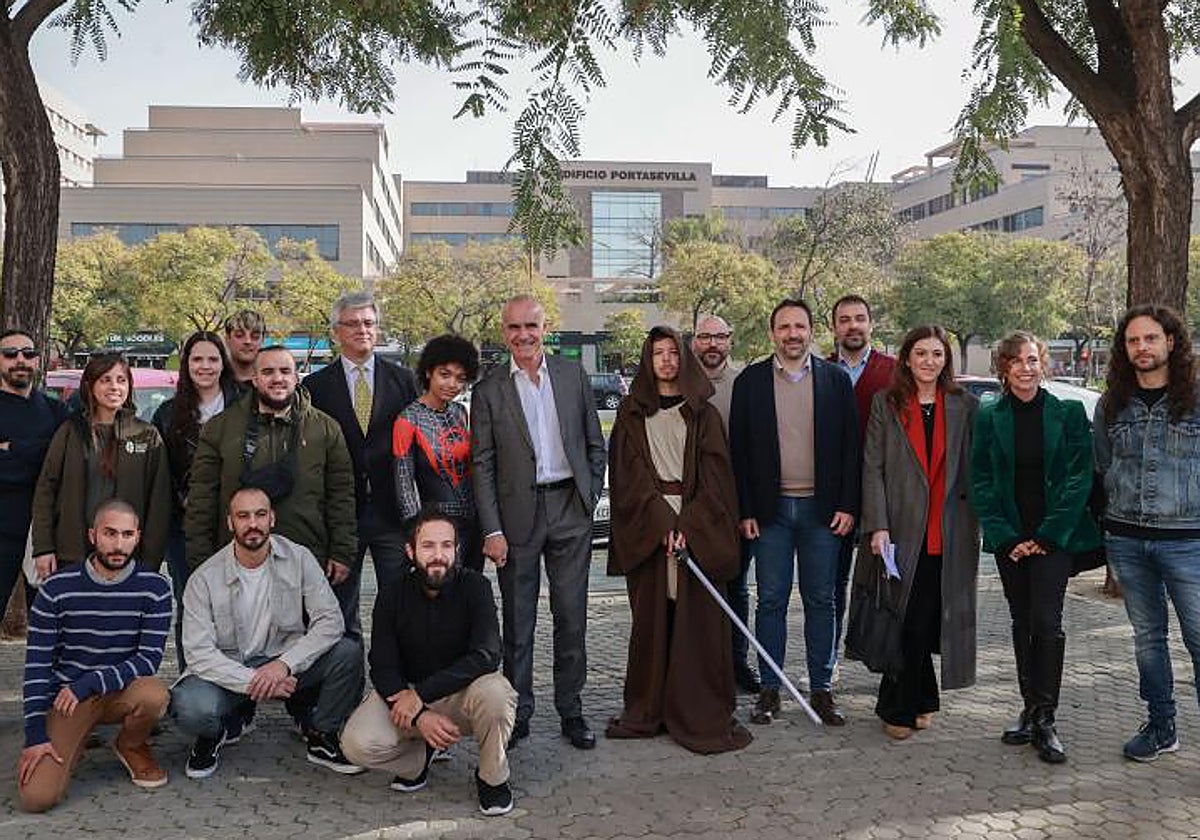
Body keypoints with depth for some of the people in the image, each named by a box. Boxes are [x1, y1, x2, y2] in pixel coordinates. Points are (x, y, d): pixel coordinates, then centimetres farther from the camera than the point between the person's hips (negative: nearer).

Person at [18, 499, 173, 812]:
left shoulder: (154, 588, -8)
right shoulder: (57, 588, -7)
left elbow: (149, 660, -12)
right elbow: (37, 665, -5)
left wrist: (86, 685, -23)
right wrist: (35, 735, -11)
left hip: (121, 692, 0)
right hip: (66, 698, 0)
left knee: (155, 694, -35)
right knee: (36, 797, -19)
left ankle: (132, 746, 1)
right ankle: (72, 743, 17)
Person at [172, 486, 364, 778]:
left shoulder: (299, 559, -8)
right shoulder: (204, 579, -10)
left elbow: (330, 621, -14)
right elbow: (198, 652, -15)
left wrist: (285, 664, -27)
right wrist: (252, 681, -27)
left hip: (286, 663, 1)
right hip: (228, 671, -1)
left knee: (348, 652, -24)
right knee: (190, 707, -33)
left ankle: (321, 737, 0)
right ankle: (218, 731, 7)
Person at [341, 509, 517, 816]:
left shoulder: (474, 586, -14)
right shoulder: (393, 593, -8)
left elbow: (486, 656, -26)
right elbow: (382, 668, -10)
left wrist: (420, 694, -28)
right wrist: (419, 716, -26)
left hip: (462, 693, -2)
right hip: (406, 692, 2)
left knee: (495, 692, -35)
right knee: (357, 744, -24)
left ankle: (492, 778, -6)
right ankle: (418, 757, 10)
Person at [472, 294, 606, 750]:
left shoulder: (573, 375, 7)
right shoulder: (489, 391, 1)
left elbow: (595, 444, 12)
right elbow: (482, 464, -1)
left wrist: (590, 498, 5)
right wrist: (491, 530, -6)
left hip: (570, 510, 1)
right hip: (518, 515, -1)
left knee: (572, 617, 7)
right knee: (518, 621, 6)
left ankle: (571, 712, 19)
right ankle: (518, 713, 19)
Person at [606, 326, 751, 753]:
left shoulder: (703, 414, 8)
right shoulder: (631, 414, 10)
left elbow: (713, 476, 0)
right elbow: (629, 477, 1)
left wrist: (689, 524, -13)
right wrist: (663, 521, -12)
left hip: (697, 528, -1)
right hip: (646, 528, 1)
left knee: (698, 618, -1)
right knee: (651, 619, 5)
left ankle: (701, 714, 6)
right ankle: (647, 712, 15)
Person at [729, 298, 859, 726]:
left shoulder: (835, 379, 5)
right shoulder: (750, 381, 3)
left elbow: (851, 445, 4)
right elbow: (739, 448, 2)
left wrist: (847, 505, -3)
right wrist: (745, 510, -3)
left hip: (822, 508, 1)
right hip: (770, 509, 0)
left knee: (821, 601, 7)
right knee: (771, 601, 5)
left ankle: (821, 689, 18)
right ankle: (769, 689, 15)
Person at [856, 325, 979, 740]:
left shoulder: (965, 406, 9)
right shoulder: (886, 403, 5)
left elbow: (974, 471, 9)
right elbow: (873, 468, -1)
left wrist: (975, 527, 3)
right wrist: (878, 526, -10)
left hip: (949, 532, 1)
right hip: (901, 530, -1)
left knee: (928, 620, 3)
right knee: (909, 622, 0)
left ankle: (901, 707, 18)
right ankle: (921, 701, 17)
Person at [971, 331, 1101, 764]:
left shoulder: (1069, 413, 1)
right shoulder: (988, 418, 4)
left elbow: (1079, 478, -4)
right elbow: (980, 483, 2)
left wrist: (1046, 536, -10)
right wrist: (1006, 537, -7)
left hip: (1055, 536, -2)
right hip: (1009, 538, 2)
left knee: (1047, 622, -9)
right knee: (1022, 623, 9)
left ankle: (1045, 719, -3)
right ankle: (1030, 710, 19)